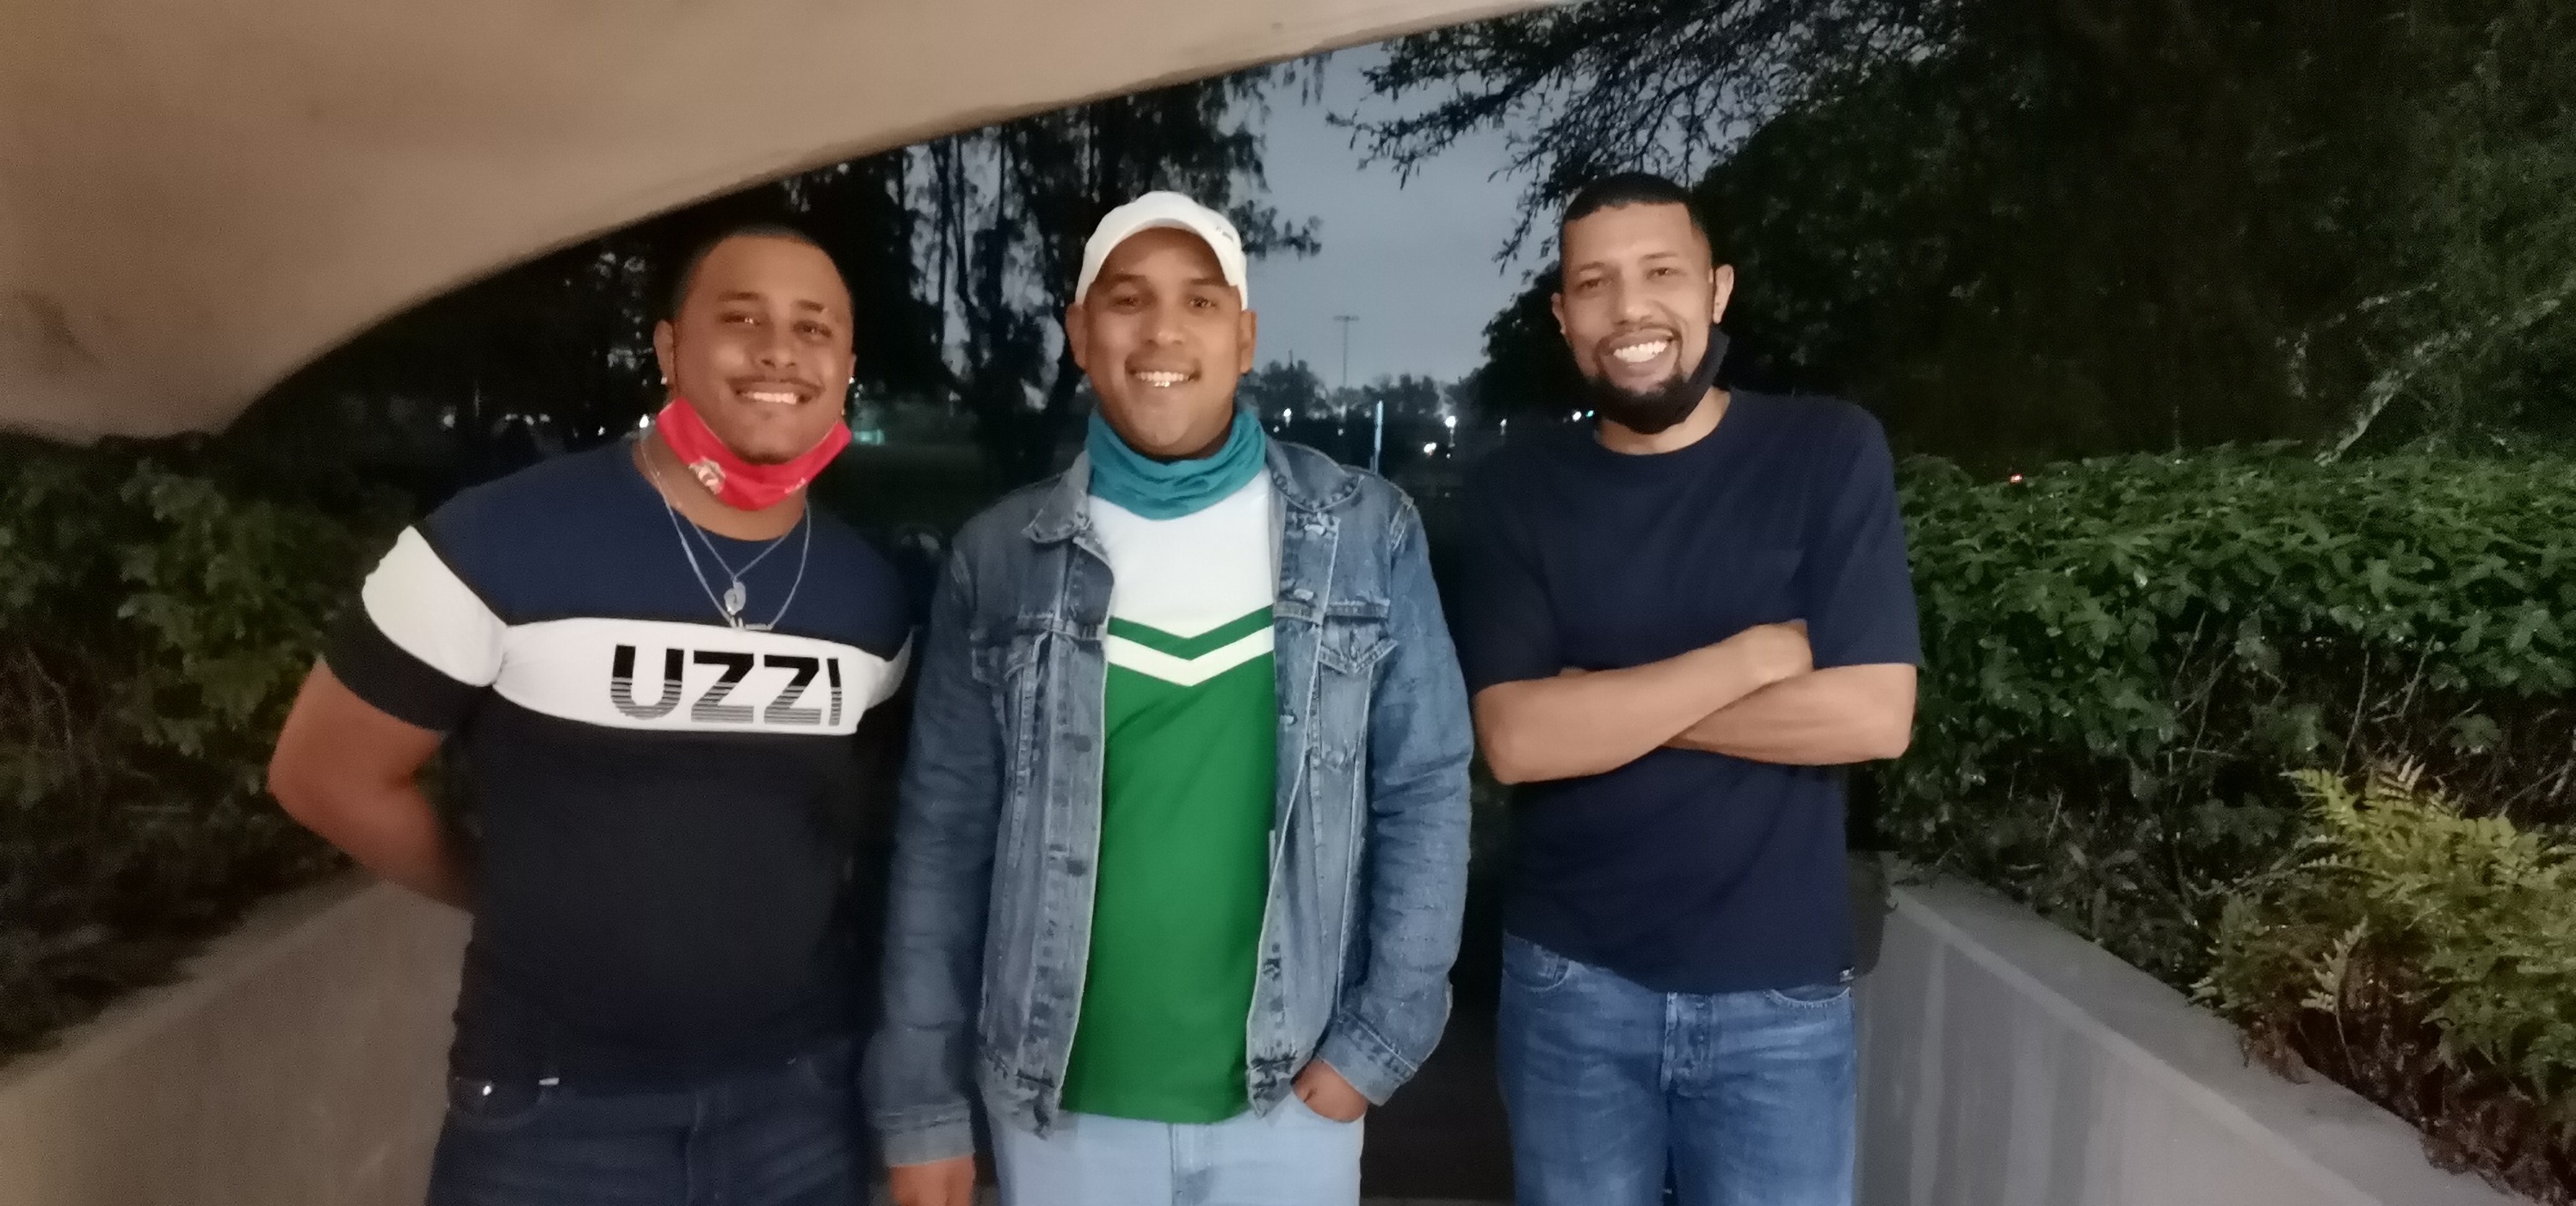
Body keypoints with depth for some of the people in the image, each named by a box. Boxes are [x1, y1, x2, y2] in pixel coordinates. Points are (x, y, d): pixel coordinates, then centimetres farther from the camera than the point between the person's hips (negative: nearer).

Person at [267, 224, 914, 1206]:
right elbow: (326, 774, -4)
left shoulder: (873, 597, 1)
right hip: (551, 1100, -3)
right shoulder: (504, 539, -13)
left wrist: (777, 906, 5)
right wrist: (522, 901, 4)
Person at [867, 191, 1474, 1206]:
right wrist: (923, 1106, -1)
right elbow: (944, 834, -1)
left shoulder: (1366, 536, -3)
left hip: (1290, 1096, 0)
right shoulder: (1001, 559, -3)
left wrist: (1377, 1042, -5)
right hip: (1058, 1105, 0)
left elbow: (1424, 790, -1)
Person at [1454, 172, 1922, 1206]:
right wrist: (1753, 656, -16)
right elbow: (1516, 739, -13)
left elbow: (1872, 715, -14)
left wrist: (1603, 701, -14)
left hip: (1779, 992, -1)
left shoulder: (1829, 452, -5)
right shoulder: (1519, 488, -2)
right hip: (1570, 984, 1)